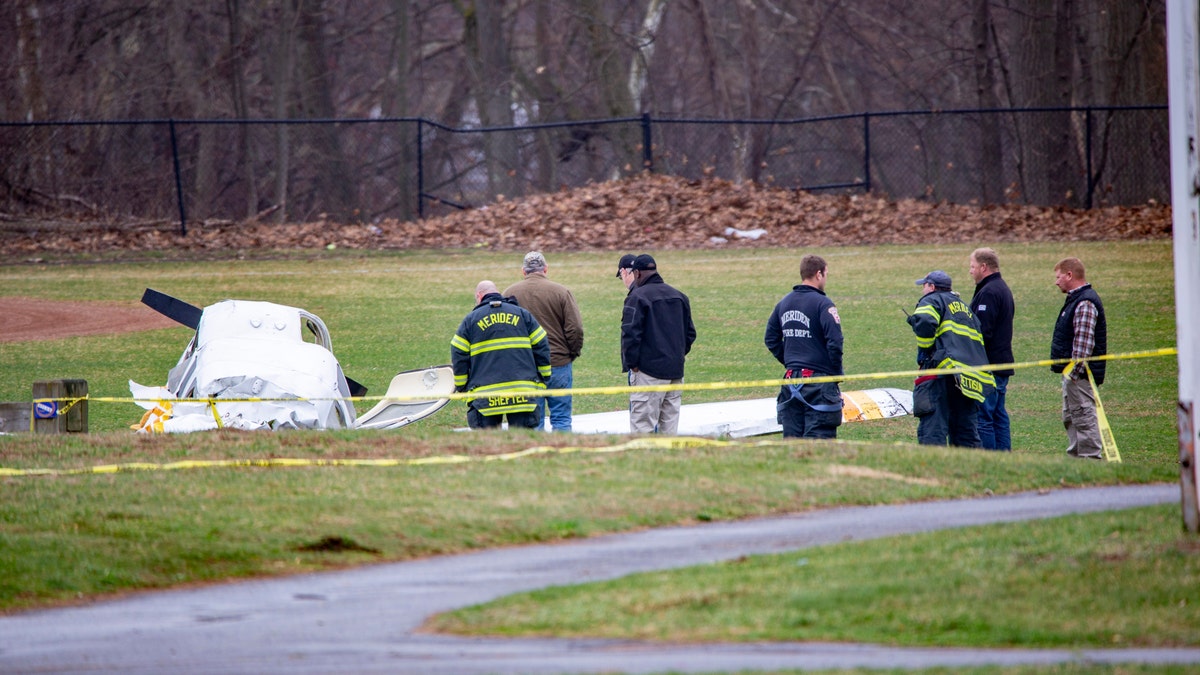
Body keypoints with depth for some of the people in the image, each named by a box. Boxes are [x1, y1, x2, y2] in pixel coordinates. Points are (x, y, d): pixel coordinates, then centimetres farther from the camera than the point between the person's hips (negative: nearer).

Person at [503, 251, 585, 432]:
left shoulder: (509, 293, 2)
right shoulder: (560, 292, -4)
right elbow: (575, 329, -7)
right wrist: (572, 354, 9)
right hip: (558, 363, -2)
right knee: (561, 418, 3)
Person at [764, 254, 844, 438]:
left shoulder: (784, 302, 10)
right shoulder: (823, 304, -12)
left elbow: (771, 340, 17)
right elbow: (834, 343, -19)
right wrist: (837, 374, -6)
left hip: (791, 380, 7)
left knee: (791, 438, 9)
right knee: (818, 440, -6)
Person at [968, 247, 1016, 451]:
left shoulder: (988, 293, -15)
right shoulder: (1003, 289, 18)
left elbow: (982, 332, -21)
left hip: (987, 365, -10)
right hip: (1003, 363, 10)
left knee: (982, 417, -9)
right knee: (999, 415, 12)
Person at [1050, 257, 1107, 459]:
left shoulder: (1085, 303, -17)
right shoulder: (1076, 299, 17)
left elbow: (1084, 342, -24)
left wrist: (1076, 372, -24)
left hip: (1080, 374, -11)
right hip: (1072, 374, 11)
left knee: (1084, 418, -10)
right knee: (1070, 419, 16)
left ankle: (1091, 457, -10)